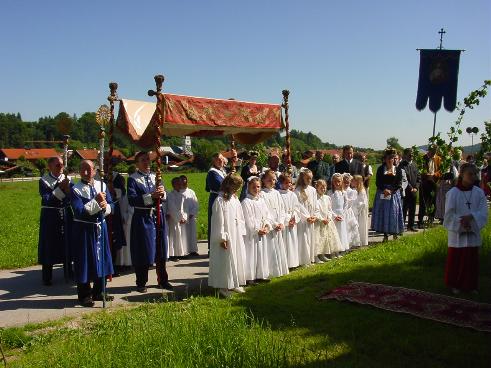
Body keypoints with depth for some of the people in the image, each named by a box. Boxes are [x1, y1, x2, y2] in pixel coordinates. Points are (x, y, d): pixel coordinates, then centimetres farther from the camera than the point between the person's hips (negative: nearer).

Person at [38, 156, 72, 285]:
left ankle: (69, 272, 30)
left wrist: (68, 187, -21)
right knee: (49, 245, 2)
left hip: (65, 215, 4)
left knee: (67, 243, 13)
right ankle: (47, 278, 14)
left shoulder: (67, 179, 4)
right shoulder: (44, 181, -7)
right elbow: (47, 199, -18)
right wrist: (60, 188, -23)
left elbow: (71, 198, -3)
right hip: (50, 217, -4)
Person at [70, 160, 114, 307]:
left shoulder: (102, 185, 4)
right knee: (84, 262, 3)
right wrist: (96, 202, -23)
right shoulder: (75, 190, -10)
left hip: (100, 227, 5)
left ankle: (98, 292, 28)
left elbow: (111, 205, 3)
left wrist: (105, 206, -18)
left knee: (101, 259, 13)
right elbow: (79, 211, -20)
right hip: (83, 230, -5)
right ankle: (84, 295, 17)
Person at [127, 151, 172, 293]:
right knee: (143, 251, 2)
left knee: (161, 250, 11)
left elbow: (164, 197, 10)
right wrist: (151, 196, -24)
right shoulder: (133, 179, -5)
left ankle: (162, 280, 25)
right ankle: (141, 283, 17)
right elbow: (132, 200, -16)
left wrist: (162, 193, -13)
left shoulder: (155, 176, 11)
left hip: (158, 216, 5)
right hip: (142, 218, -5)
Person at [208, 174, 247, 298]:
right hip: (227, 237, -8)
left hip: (237, 236, 8)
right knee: (226, 261, -2)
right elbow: (218, 221, -16)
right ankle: (223, 286, 9)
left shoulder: (235, 199, 10)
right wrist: (222, 238, -16)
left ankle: (234, 284, 24)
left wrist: (242, 232, 11)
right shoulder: (220, 200, -14)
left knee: (238, 258, 13)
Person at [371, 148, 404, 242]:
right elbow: (378, 182, 1)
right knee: (383, 214, 1)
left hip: (394, 194, 0)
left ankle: (395, 234, 10)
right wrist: (384, 190, -15)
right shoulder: (380, 169, 6)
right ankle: (385, 235, 8)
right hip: (382, 194, 1)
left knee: (394, 213, -1)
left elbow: (399, 183, 0)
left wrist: (391, 191, -13)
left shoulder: (398, 169, 6)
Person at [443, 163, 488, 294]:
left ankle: (470, 285, 25)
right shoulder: (453, 193, -10)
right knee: (456, 260, 6)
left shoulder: (479, 192, -1)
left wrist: (471, 216, -22)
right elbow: (449, 214, -9)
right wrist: (461, 224, -20)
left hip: (473, 232, 3)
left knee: (472, 260, 11)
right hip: (457, 232, -3)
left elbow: (483, 212, -6)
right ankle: (454, 285, 21)